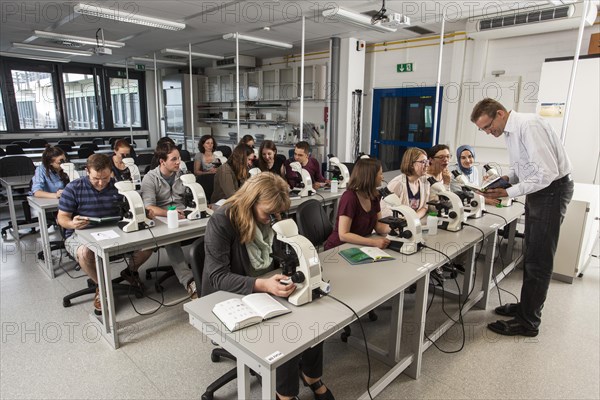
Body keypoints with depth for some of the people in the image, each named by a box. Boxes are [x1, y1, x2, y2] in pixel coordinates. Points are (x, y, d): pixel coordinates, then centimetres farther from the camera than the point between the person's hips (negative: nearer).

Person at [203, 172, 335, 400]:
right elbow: (218, 276, -27)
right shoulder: (221, 222, -23)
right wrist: (262, 285, -40)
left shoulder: (271, 216, -4)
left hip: (266, 288, 6)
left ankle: (312, 376, 9)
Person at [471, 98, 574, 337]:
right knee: (531, 255, 18)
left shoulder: (528, 126, -23)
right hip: (537, 190, 9)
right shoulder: (510, 131, 5)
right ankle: (526, 306, 33)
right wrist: (506, 179, -1)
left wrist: (508, 193, -26)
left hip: (552, 190, -9)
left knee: (538, 260, -1)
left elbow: (547, 172, -28)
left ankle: (528, 322, 11)